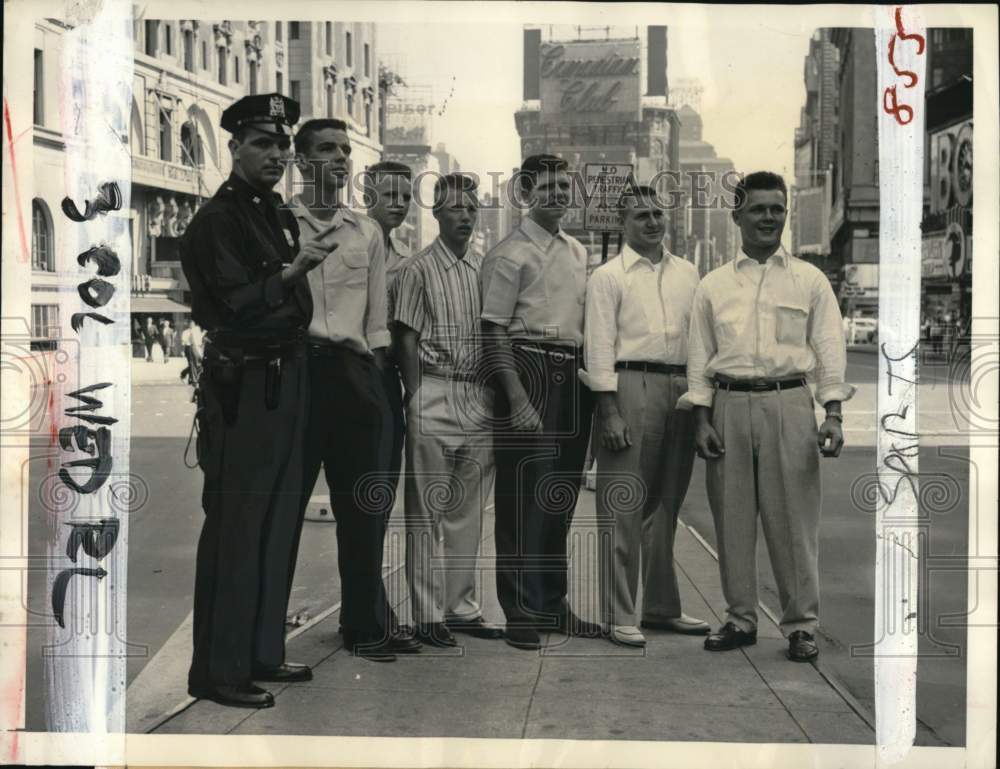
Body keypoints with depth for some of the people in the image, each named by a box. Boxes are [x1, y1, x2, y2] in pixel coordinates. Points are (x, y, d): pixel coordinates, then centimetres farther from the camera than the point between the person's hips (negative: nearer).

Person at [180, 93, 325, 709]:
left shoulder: (281, 215, 15)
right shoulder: (216, 219, -11)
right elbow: (234, 305, -20)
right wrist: (290, 272, -30)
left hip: (286, 378, 9)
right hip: (242, 386, -9)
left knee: (278, 521, 13)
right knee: (234, 527, -5)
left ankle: (263, 652, 25)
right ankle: (217, 670, 4)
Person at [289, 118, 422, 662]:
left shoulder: (367, 232, 15)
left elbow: (377, 316, 15)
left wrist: (371, 372, 6)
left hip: (355, 372, 4)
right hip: (295, 368, -4)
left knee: (366, 503, 8)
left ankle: (366, 625, 19)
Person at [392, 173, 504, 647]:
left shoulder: (485, 269, 12)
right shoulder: (420, 269, -3)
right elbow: (406, 339, -5)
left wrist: (493, 396, 9)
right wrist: (416, 396, -9)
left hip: (479, 400, 6)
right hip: (434, 398, -6)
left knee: (468, 511, 11)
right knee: (427, 511, 0)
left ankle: (462, 608, 21)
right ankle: (428, 615, 6)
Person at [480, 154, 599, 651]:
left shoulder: (579, 252, 17)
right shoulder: (510, 254, -5)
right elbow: (493, 330, -10)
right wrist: (518, 398, -18)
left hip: (575, 374, 7)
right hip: (529, 369, -7)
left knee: (561, 497, 12)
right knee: (525, 496, -4)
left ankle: (553, 603, 23)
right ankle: (521, 611, 5)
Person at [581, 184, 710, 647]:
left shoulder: (687, 274, 16)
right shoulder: (608, 277, 0)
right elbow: (600, 347, -6)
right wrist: (610, 412, -13)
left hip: (680, 389, 6)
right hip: (630, 386, -6)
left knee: (665, 504, 13)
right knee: (622, 506, -5)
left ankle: (662, 607, 24)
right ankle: (618, 616, 0)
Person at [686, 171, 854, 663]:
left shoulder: (810, 281, 8)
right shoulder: (713, 285, 11)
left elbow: (830, 350, 5)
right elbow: (700, 357, 10)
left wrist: (832, 415, -5)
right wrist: (701, 421, 2)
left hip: (788, 404, -1)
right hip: (729, 404, 2)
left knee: (794, 518, -1)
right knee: (732, 518, 6)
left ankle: (801, 625, 9)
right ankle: (740, 619, 18)